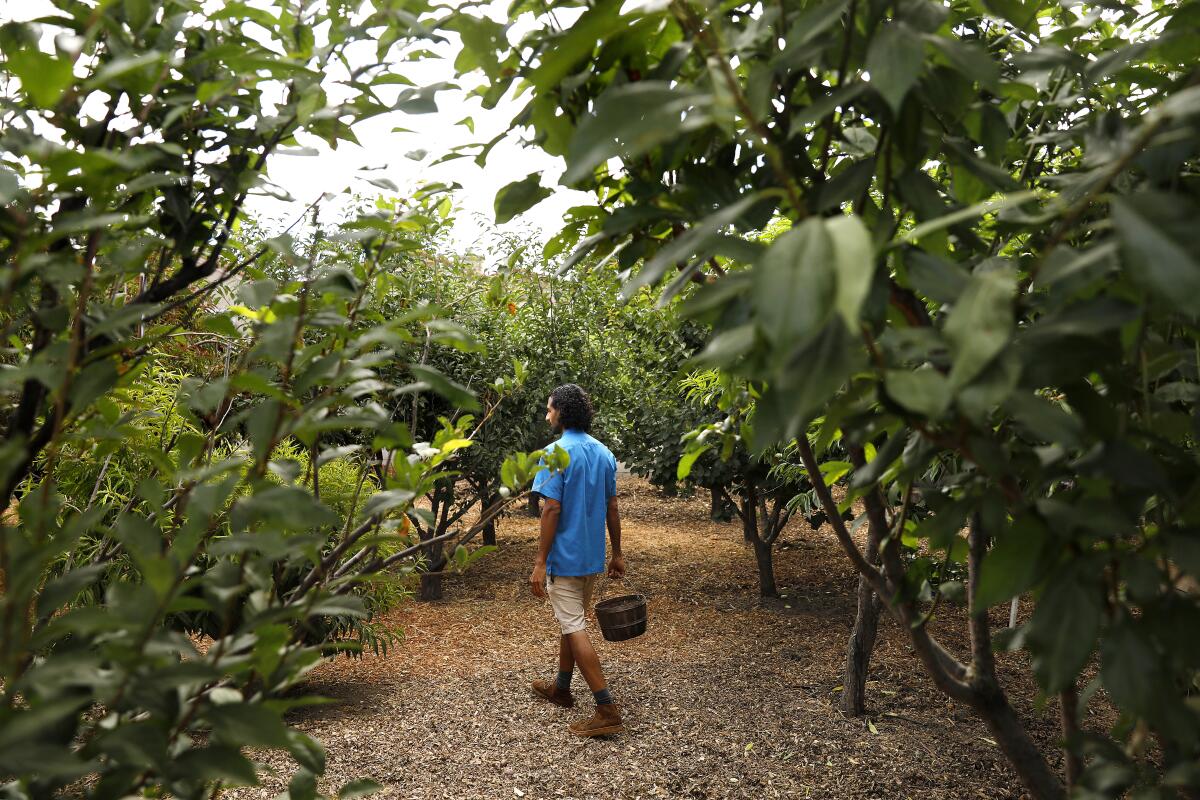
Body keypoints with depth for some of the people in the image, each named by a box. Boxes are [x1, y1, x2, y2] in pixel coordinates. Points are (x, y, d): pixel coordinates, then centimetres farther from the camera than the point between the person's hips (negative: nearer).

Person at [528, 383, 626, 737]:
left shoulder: (557, 452, -15)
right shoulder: (604, 453, 6)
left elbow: (552, 509, -19)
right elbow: (611, 508, 9)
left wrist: (540, 562, -16)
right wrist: (617, 554, 16)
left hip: (565, 557, -8)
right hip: (593, 556, 8)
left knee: (574, 629, -3)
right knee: (572, 621, 21)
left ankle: (607, 710, -4)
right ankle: (562, 688, 36)